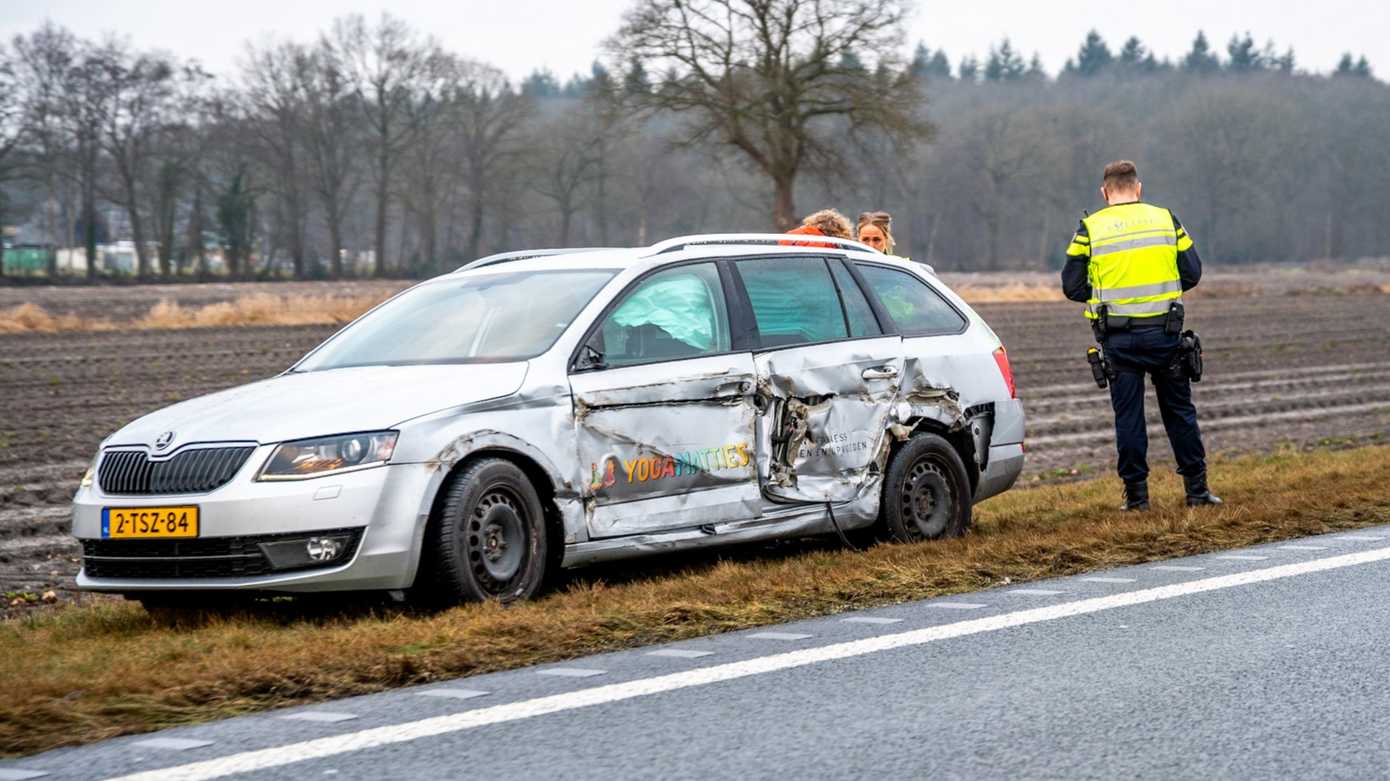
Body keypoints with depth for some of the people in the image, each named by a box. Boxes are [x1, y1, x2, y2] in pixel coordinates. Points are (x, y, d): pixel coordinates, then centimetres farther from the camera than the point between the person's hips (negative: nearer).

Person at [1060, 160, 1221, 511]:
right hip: (1164, 332, 1)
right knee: (1179, 410, 11)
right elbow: (1192, 273, 4)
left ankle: (1137, 494, 6)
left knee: (1128, 415, 6)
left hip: (1118, 337, -1)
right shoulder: (1165, 219, 3)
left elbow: (1072, 286, -2)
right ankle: (1197, 489, 13)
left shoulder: (1090, 228, -1)